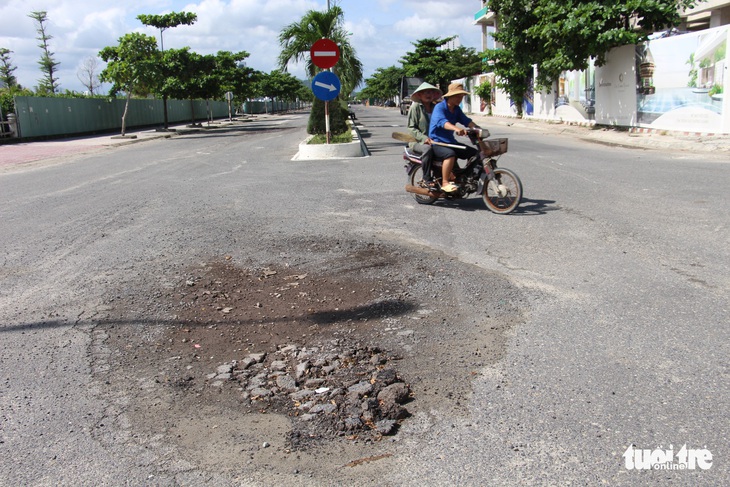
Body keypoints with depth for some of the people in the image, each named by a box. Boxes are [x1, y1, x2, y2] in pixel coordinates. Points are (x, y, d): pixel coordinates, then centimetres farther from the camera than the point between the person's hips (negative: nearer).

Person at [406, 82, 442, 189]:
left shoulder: (435, 107, 17)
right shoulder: (415, 107, 0)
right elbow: (411, 128, -6)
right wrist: (424, 138, -21)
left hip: (434, 141, 6)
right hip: (417, 141, -5)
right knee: (428, 149, -38)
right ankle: (427, 179, -24)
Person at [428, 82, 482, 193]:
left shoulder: (457, 109, 13)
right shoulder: (439, 107, -14)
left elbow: (466, 120, 4)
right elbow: (442, 121, -33)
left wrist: (477, 129, -16)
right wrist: (456, 129, -51)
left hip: (450, 141, 8)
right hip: (437, 142, -8)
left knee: (475, 153, 0)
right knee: (450, 154, -38)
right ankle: (445, 183, -29)